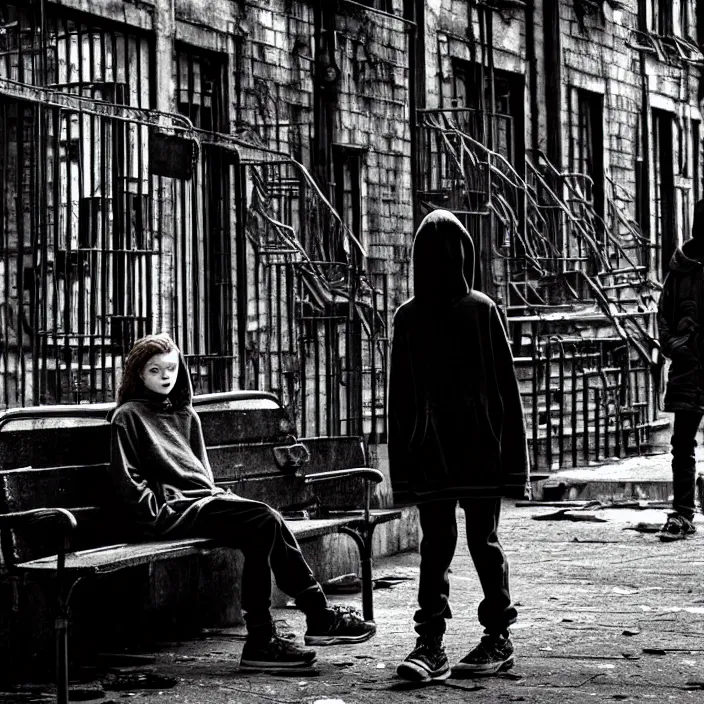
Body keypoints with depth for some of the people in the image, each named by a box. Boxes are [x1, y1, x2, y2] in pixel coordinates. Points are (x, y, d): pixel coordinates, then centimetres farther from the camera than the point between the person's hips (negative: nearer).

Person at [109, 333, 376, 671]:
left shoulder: (186, 415, 25)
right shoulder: (128, 416, 4)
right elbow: (127, 481, -3)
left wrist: (217, 497, 10)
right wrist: (162, 513, -11)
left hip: (203, 500, 7)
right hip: (172, 510, -7)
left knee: (262, 532, -23)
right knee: (266, 520, -24)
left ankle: (262, 640, -24)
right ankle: (319, 616, -20)